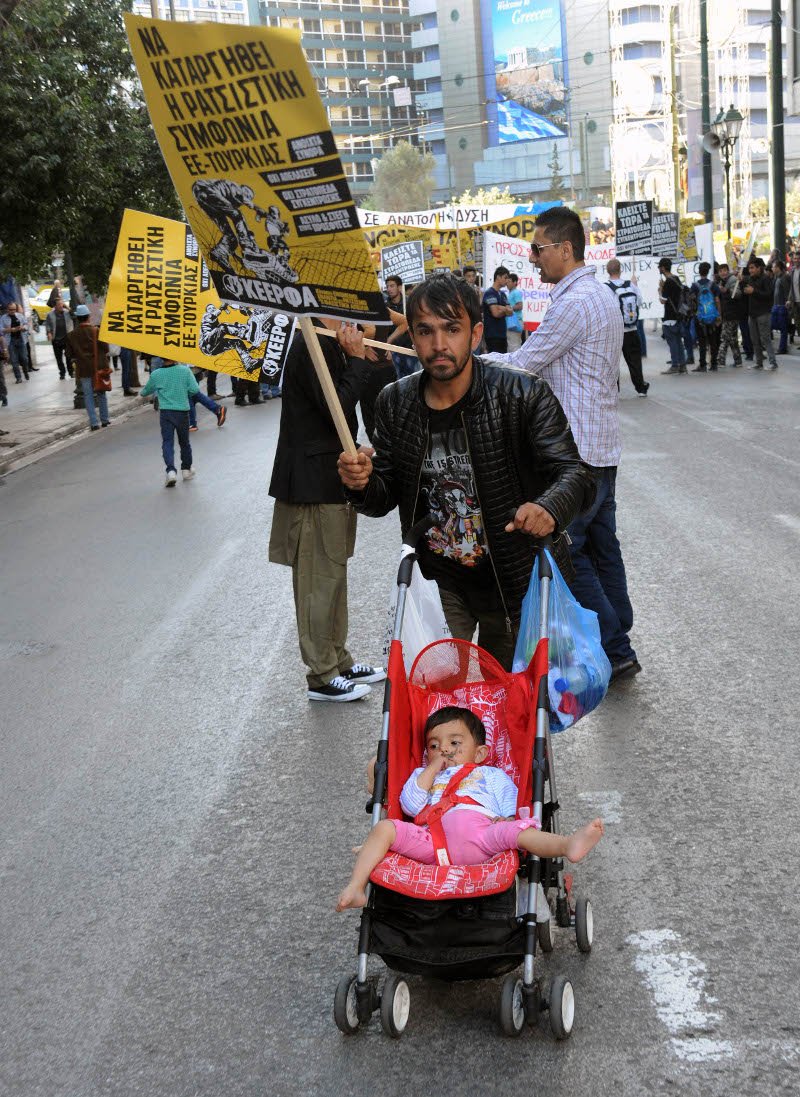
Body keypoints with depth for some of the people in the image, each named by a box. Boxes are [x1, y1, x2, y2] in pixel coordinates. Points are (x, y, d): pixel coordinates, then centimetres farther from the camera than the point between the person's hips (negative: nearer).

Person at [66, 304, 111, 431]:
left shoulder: (71, 335, -4)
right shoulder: (96, 331, -10)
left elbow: (70, 353, 2)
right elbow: (105, 348, -7)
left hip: (83, 369, 0)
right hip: (99, 367, 0)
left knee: (88, 395, 6)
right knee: (101, 393, 15)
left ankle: (94, 422, -2)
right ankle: (105, 420, 20)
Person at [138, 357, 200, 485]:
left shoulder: (155, 374, -2)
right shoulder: (185, 370, -7)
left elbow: (147, 390, 14)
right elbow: (195, 389, -10)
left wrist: (142, 393, 38)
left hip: (165, 412, 0)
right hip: (182, 411, 0)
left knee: (167, 442, -3)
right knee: (184, 441, 17)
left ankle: (171, 471, -21)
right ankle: (186, 469, 31)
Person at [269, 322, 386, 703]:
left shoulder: (330, 343, 12)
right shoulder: (313, 345, -18)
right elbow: (337, 409, -24)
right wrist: (357, 359, -17)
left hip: (331, 479, 10)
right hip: (315, 482, -10)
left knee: (333, 573, 18)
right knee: (320, 578, -2)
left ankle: (338, 661, 30)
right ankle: (322, 676, 8)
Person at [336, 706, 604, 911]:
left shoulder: (491, 775, 33)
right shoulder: (424, 776, 36)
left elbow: (511, 808, 16)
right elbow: (411, 805, 14)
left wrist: (506, 821, -8)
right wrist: (433, 768, 16)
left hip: (480, 837, -1)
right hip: (434, 837, 2)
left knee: (518, 831, -28)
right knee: (384, 828, -16)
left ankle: (568, 844, -51)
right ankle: (355, 889, -24)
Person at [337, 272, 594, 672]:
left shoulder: (524, 396, -17)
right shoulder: (395, 403, -5)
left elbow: (573, 473, -21)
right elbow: (386, 498, 3)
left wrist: (549, 509, -44)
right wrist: (363, 485, -21)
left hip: (519, 579, -1)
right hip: (437, 580, 2)